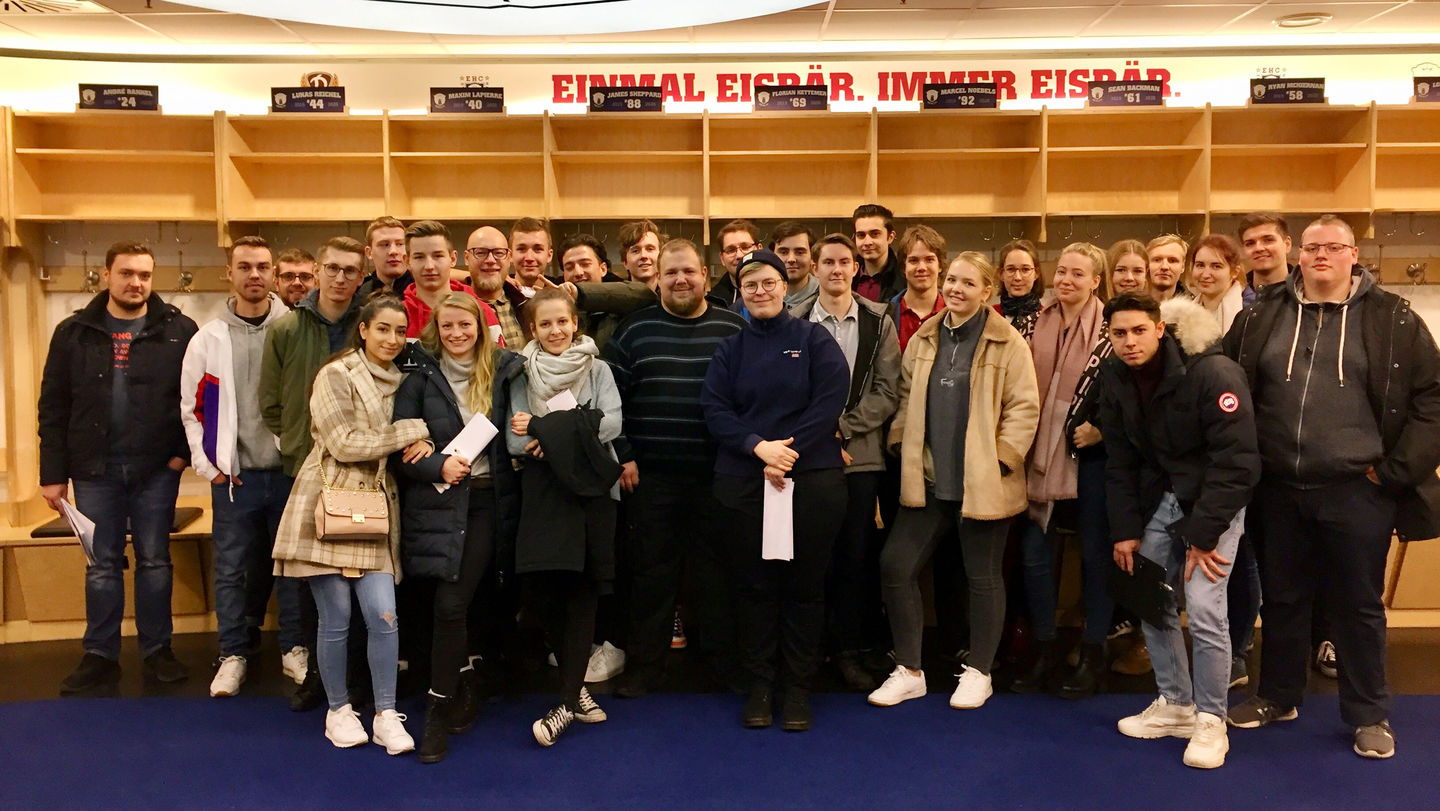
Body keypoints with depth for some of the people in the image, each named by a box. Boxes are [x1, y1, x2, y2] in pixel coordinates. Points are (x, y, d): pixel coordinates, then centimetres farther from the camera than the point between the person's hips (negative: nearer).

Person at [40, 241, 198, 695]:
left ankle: (157, 651, 18)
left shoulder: (178, 331, -1)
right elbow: (54, 408, 4)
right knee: (102, 565, 9)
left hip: (156, 470, -1)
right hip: (95, 470, 1)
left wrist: (185, 449, -7)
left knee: (155, 561, 7)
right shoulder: (74, 333, 4)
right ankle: (100, 657, 18)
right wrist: (53, 474, 1)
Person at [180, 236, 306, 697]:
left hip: (289, 469, -1)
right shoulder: (208, 340, 4)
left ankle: (295, 649, 20)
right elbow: (191, 408, 7)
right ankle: (234, 654, 20)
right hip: (233, 475, 1)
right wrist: (208, 464, 0)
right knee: (232, 569, 7)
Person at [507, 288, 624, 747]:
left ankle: (566, 704, 4)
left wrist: (546, 431, -13)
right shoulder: (523, 377, 11)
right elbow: (515, 439, 1)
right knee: (541, 588, -5)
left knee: (581, 591, -2)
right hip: (544, 491, 1)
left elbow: (612, 422, -7)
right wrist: (568, 434, -16)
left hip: (592, 488, -1)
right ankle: (576, 688, 17)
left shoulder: (597, 370, 8)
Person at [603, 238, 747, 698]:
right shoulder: (636, 329, 4)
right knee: (652, 569, 6)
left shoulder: (733, 329, 4)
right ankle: (644, 665, 18)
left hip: (717, 474, 0)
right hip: (652, 475, 0)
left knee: (716, 568, 8)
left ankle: (722, 660, 21)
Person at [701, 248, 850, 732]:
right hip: (744, 482, 2)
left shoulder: (814, 341, 5)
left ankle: (798, 687, 15)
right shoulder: (730, 349, 11)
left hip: (812, 479, -2)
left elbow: (830, 401, -5)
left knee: (804, 583, 3)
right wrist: (759, 447, -14)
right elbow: (715, 409, 1)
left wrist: (788, 450, -13)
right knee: (753, 583, 5)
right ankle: (759, 683, 17)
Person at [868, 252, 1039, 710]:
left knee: (982, 575, 8)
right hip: (929, 482, 5)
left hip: (983, 483, -4)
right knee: (895, 565, 0)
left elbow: (1025, 406, -7)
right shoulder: (924, 340, 10)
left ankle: (978, 672, 27)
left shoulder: (1006, 343, -6)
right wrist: (905, 447, 5)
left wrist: (1000, 458, -12)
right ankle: (908, 671, 15)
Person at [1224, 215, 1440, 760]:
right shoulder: (1262, 314, 4)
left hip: (1356, 492, -2)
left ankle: (1369, 715, 26)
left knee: (1359, 605, 10)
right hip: (1278, 490, 2)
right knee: (1282, 599, 16)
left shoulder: (1392, 319, -2)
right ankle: (1277, 696, 33)